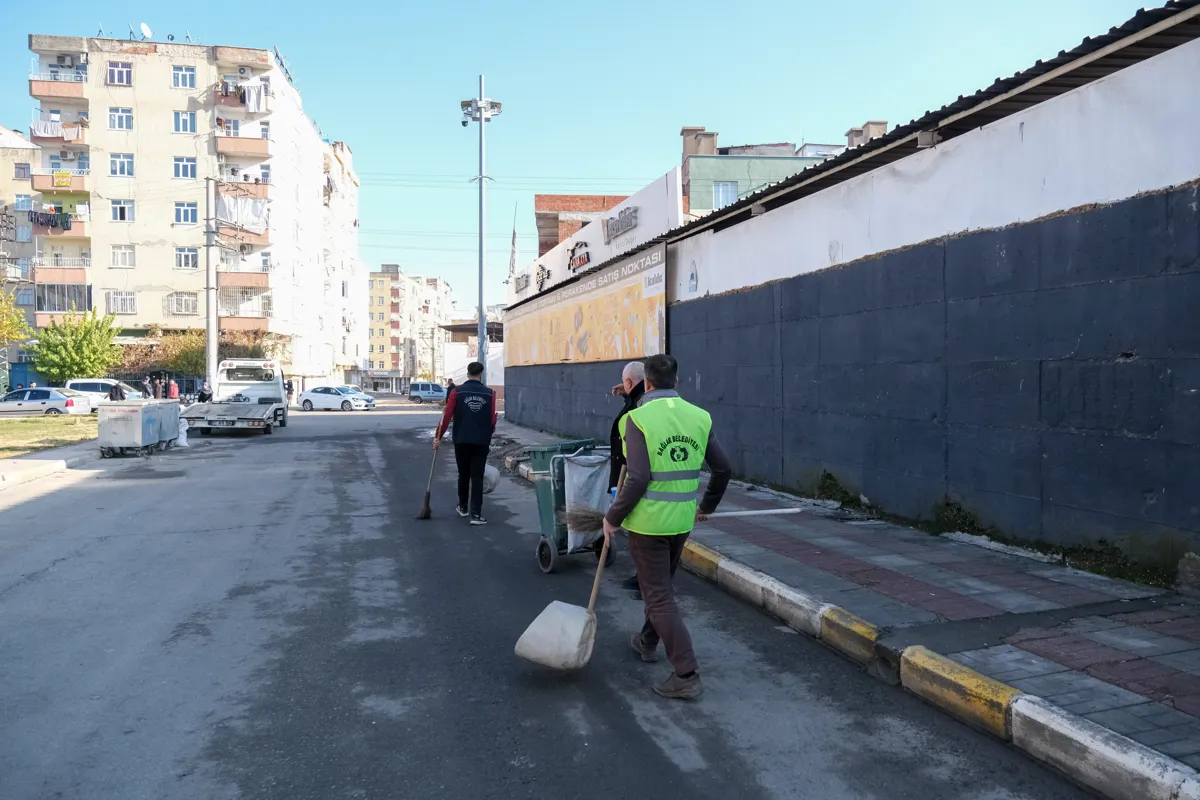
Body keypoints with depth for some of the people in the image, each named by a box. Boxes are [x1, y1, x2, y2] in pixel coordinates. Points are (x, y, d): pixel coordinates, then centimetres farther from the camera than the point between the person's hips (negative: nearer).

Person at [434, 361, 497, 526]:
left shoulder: (457, 391, -3)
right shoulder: (489, 393, -2)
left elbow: (446, 415, -7)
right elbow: (493, 419, 0)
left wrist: (438, 436, 0)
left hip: (461, 441, 1)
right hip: (481, 442, -1)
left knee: (463, 475, 17)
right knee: (477, 477, 1)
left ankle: (463, 507, 32)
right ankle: (476, 514, -5)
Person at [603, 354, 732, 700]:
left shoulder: (639, 418, -14)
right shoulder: (699, 417, 1)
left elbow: (638, 479, -21)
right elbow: (723, 469, 5)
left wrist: (613, 517, -8)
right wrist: (707, 506, 22)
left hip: (648, 522, -6)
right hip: (682, 521, 6)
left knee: (659, 597, 3)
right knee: (660, 584, 26)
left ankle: (686, 675, 2)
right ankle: (647, 642, 45)